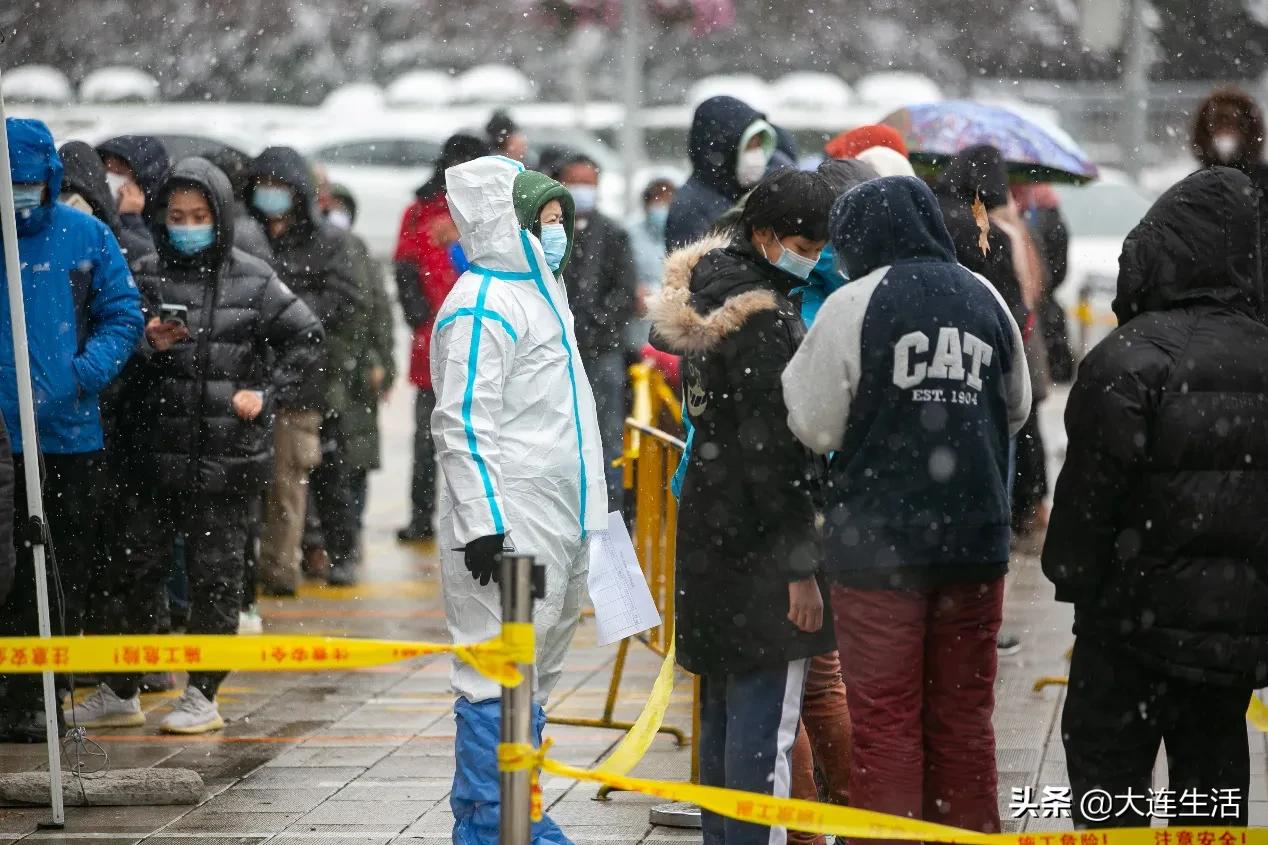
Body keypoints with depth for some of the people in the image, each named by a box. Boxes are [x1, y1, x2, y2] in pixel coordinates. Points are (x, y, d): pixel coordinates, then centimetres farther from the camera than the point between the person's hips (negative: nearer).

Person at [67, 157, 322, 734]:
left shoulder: (251, 279, 1)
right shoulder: (149, 275, 5)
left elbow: (304, 338, 7)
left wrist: (266, 394, -1)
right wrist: (153, 346, -14)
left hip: (227, 453, -2)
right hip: (160, 450, 2)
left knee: (215, 575, 3)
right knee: (135, 567, 5)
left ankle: (203, 696, 14)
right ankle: (121, 693, 17)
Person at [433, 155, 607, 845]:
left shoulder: (541, 289, 19)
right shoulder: (483, 305, -13)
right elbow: (462, 424, -18)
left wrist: (587, 505, 27)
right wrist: (483, 523, -23)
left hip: (562, 522, 10)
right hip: (511, 527, -10)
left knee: (534, 680, 15)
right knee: (498, 682, -8)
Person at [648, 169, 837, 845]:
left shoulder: (703, 297, 10)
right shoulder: (765, 320, -18)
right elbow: (773, 451, -20)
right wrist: (799, 567, -18)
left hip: (707, 523, 10)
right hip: (758, 538, -10)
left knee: (721, 707, 16)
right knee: (766, 717, -8)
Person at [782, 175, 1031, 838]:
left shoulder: (854, 304, -9)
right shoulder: (985, 299, 5)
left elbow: (815, 427, -6)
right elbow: (1017, 408, 17)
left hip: (879, 542, -4)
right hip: (975, 536, 4)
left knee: (885, 720, 2)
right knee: (964, 716, 12)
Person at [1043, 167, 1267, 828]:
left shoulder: (1128, 360, -16)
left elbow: (1090, 492, -15)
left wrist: (1072, 577, -2)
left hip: (1144, 607, -6)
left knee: (1107, 768, 3)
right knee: (1212, 770, 15)